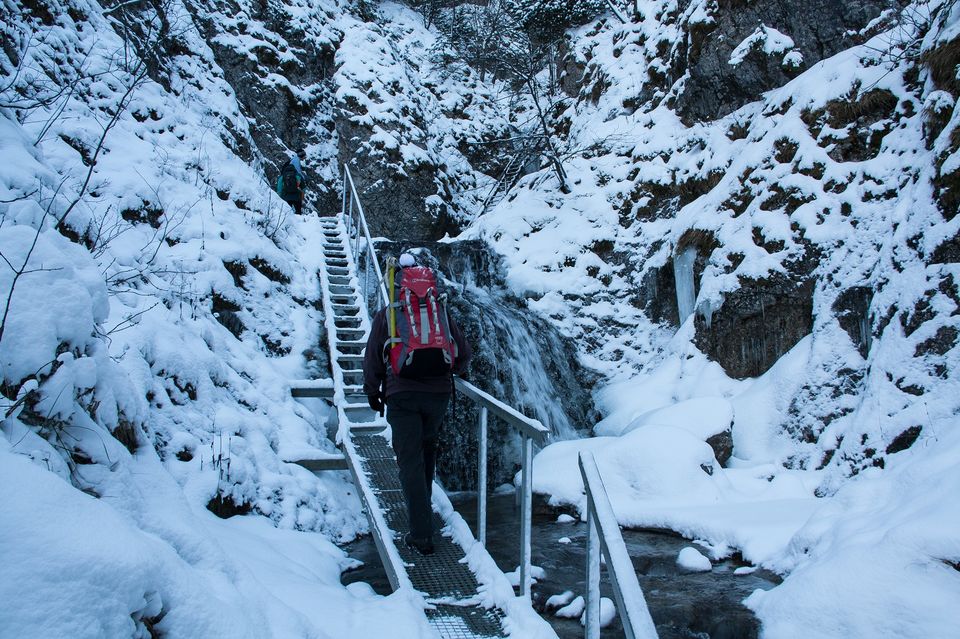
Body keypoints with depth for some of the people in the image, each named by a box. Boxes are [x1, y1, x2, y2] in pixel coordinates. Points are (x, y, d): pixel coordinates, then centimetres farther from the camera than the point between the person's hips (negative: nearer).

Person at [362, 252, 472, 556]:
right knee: (427, 448, 26)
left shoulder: (386, 315, 2)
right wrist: (456, 371, 32)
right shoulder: (441, 313, 8)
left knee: (411, 461, -1)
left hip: (402, 395, -3)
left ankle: (422, 534, -5)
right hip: (439, 393, 3)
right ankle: (422, 505, 40)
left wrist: (372, 392, 19)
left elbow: (372, 359, 4)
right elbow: (464, 354, 11)